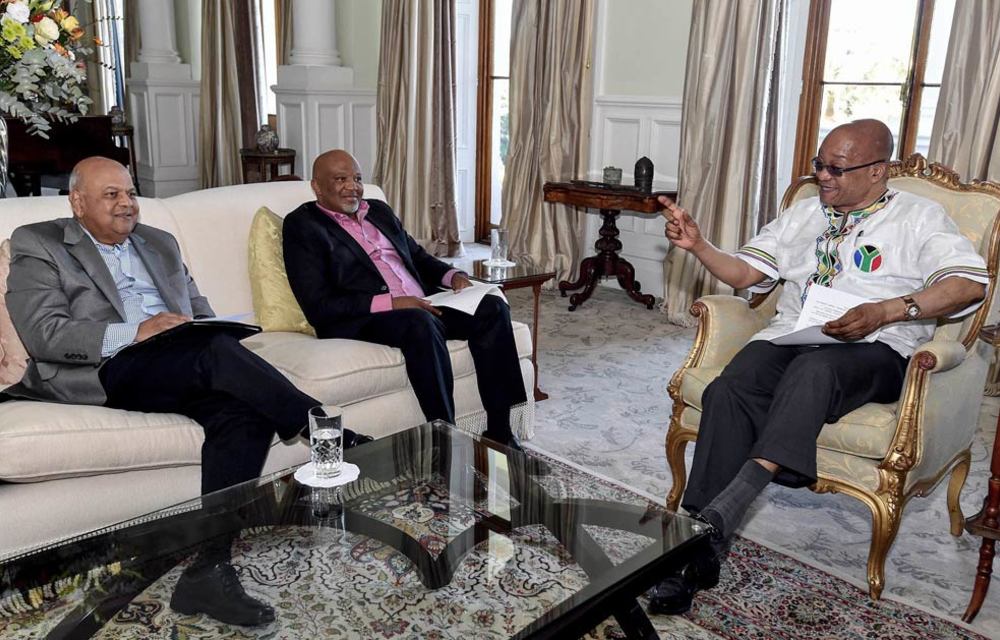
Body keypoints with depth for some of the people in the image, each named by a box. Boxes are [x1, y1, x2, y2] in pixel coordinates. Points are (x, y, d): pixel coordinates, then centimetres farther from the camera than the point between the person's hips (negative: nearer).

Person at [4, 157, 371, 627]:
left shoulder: (160, 243, 26)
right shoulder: (38, 245, 9)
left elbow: (200, 309, 25)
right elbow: (44, 335, -5)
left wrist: (208, 330, -2)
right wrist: (136, 332, -17)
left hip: (184, 367, 5)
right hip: (108, 372, -5)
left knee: (243, 412, -28)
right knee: (214, 348, -33)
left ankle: (209, 570, -30)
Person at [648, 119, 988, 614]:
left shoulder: (919, 217, 10)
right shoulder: (804, 213, 24)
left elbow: (970, 284, -6)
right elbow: (744, 273, 18)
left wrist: (887, 311, -20)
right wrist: (697, 246, -1)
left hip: (872, 349, -3)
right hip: (790, 334, 4)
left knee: (812, 369, -40)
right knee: (728, 389, -29)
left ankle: (726, 506, -46)